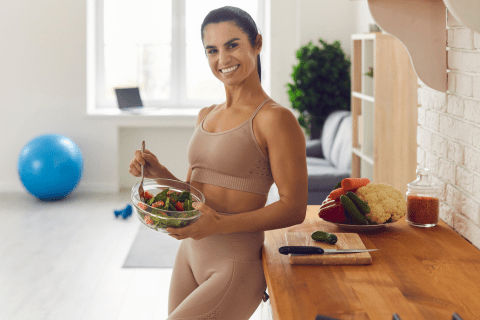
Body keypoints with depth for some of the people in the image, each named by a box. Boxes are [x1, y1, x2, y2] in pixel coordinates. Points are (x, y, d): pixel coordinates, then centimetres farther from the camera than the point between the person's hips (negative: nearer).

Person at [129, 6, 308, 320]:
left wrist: (219, 224, -23)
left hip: (235, 265, -7)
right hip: (189, 255, 8)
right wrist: (159, 172, -1)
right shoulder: (206, 116, 12)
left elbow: (294, 208, -14)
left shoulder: (275, 118, -11)